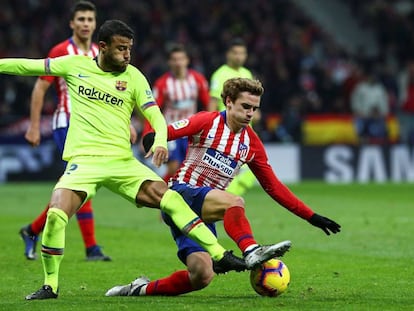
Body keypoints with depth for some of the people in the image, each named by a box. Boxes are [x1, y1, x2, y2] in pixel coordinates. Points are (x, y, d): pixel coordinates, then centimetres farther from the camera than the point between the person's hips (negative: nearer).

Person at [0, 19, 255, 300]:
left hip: (122, 162, 1)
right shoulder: (75, 65, 5)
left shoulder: (133, 76, 5)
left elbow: (155, 115, -1)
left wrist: (160, 141, -21)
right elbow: (28, 66, 13)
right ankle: (50, 285, -5)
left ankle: (220, 256, -7)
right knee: (56, 215, -22)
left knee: (170, 198, -13)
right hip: (83, 160, -1)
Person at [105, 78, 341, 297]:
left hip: (204, 213, 6)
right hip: (181, 194, -6)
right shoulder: (207, 122, -2)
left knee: (202, 276, -11)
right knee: (234, 202, -32)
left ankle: (142, 289, 8)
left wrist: (311, 217, 11)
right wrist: (151, 141, -32)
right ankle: (252, 253, -54)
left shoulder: (252, 144, 11)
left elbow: (274, 187, 15)